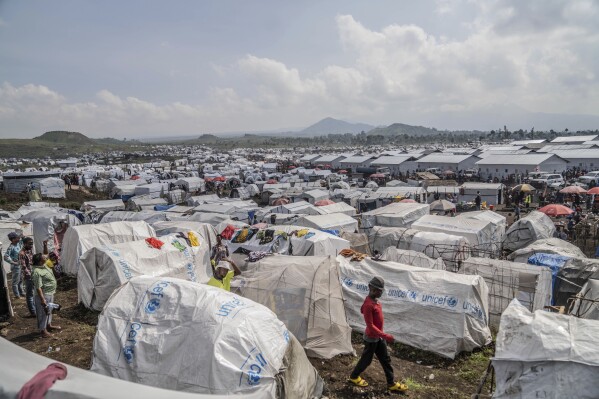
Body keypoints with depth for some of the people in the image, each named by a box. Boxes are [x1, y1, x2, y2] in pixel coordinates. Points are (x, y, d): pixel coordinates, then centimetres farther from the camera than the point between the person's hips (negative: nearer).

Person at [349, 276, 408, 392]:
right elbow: (370, 325, -28)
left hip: (379, 337, 9)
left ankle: (391, 383, 27)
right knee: (367, 359, 11)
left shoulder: (375, 301, 0)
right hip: (371, 338, -9)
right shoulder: (369, 305, -29)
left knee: (386, 359, 15)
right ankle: (354, 376, 32)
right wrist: (385, 336, -31)